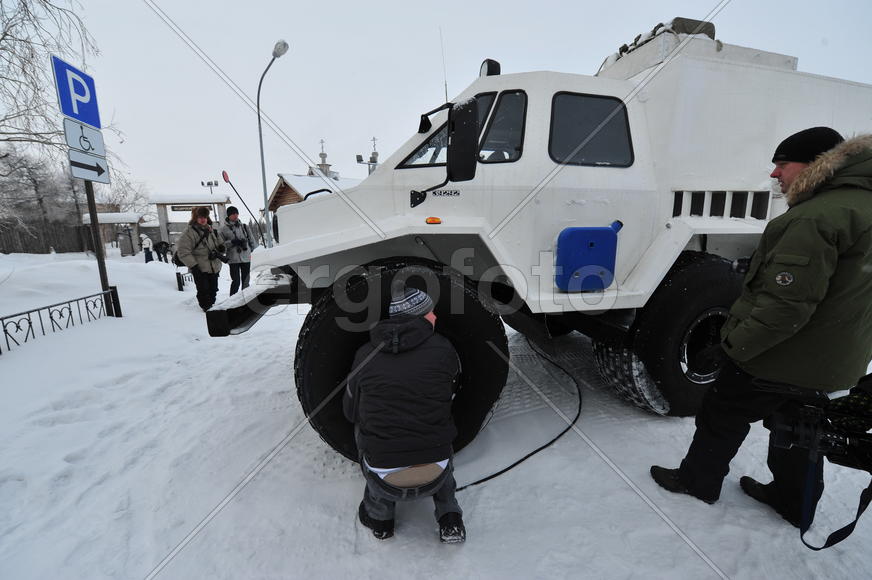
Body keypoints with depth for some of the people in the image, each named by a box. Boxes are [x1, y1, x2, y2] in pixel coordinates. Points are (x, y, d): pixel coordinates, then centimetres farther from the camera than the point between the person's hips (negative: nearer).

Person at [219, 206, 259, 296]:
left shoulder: (244, 227, 11)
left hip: (246, 258, 3)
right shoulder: (224, 229, 2)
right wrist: (232, 242, -15)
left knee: (246, 282, 9)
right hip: (233, 259, -3)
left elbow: (252, 240, 14)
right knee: (236, 281, -8)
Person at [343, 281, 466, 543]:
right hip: (434, 478, 0)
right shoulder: (443, 349, -3)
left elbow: (350, 411, 14)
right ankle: (449, 519, 22)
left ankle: (379, 516, 26)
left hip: (384, 480, 0)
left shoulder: (365, 354, 1)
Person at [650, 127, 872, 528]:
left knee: (722, 416, 11)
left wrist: (732, 347, -23)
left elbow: (786, 305, -30)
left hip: (782, 357, -9)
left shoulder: (816, 217, -26)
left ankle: (698, 481, 30)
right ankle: (795, 503, 43)